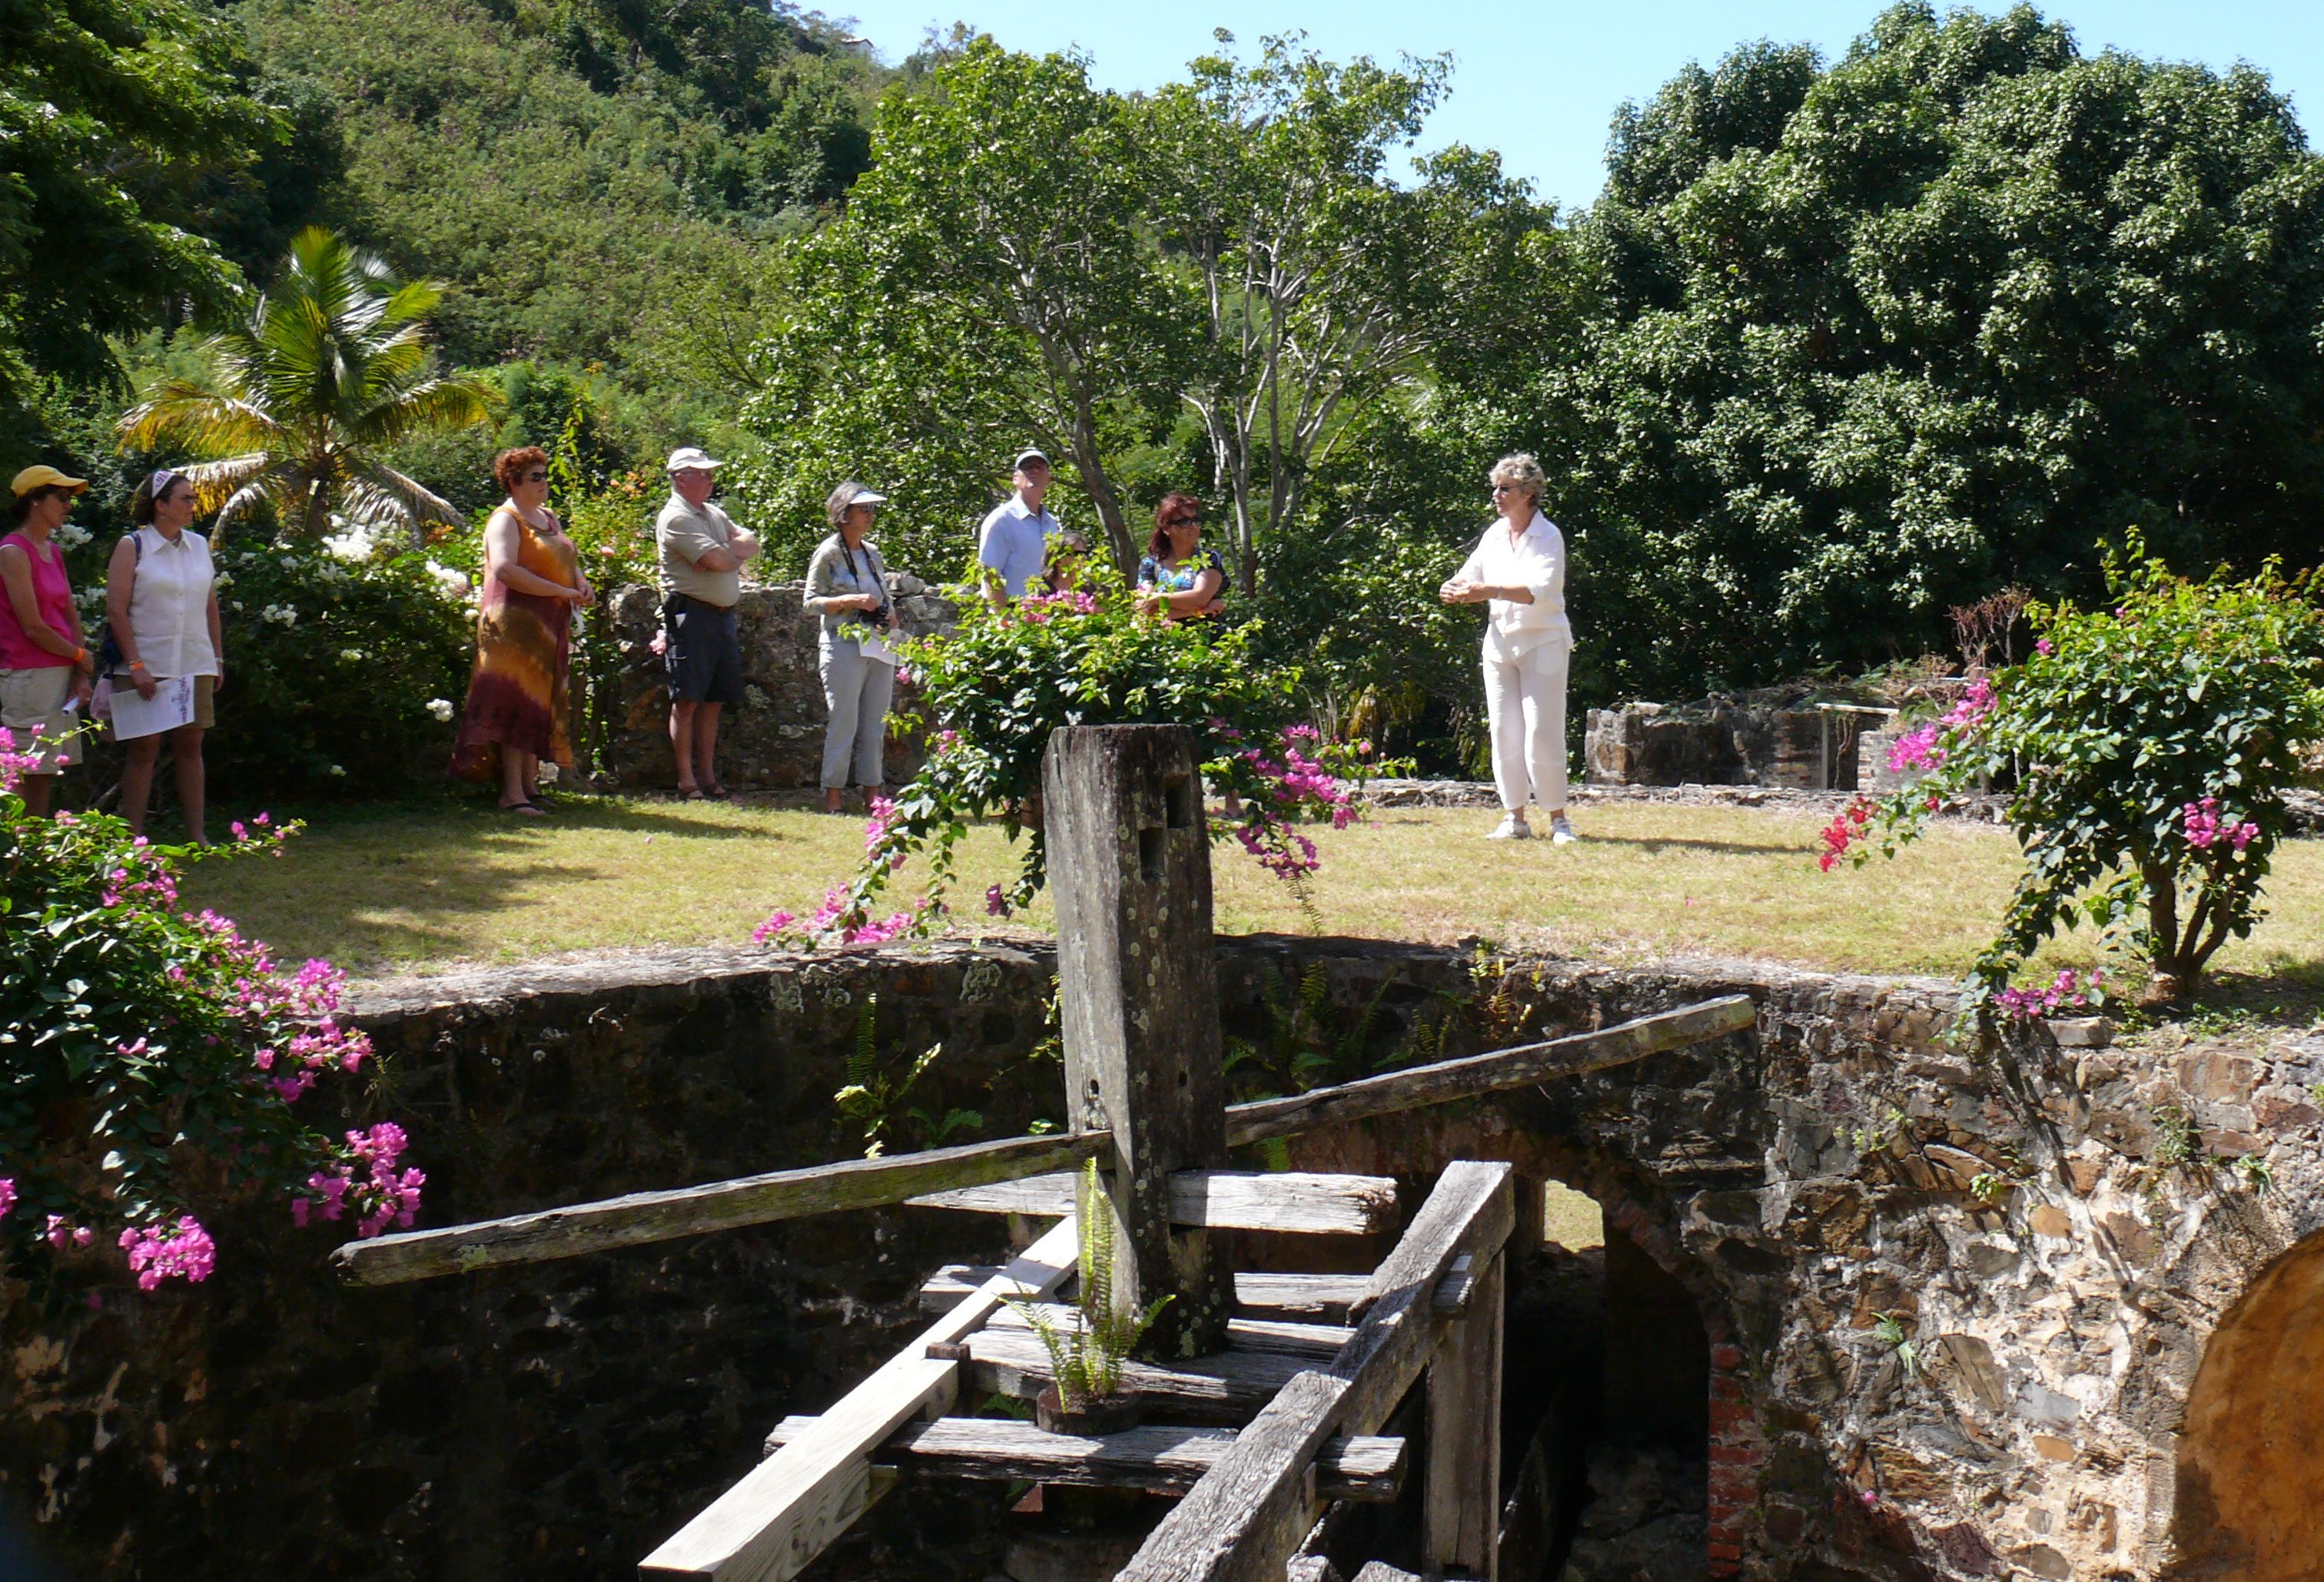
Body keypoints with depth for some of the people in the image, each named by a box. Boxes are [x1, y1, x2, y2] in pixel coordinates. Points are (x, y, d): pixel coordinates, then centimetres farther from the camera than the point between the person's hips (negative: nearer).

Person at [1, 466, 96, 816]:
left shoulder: (53, 551, 14)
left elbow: (71, 615, 12)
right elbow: (33, 628, -15)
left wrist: (80, 676, 2)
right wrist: (81, 657, -3)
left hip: (62, 675, 8)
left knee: (48, 773, 8)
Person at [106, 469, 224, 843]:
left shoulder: (199, 545, 11)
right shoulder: (132, 547, -3)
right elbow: (116, 611, -8)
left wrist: (218, 659, 13)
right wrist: (135, 664, -14)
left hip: (196, 667, 4)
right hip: (148, 668, -4)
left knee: (190, 747, 7)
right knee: (143, 751, 0)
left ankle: (197, 835, 12)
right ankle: (133, 838, 4)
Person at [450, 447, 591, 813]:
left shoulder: (549, 518, 19)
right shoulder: (506, 520, -8)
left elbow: (568, 561, 28)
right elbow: (505, 569, -23)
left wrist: (582, 584, 4)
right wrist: (561, 591, -21)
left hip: (550, 627, 8)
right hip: (515, 622, -8)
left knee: (540, 705, 9)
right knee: (518, 704, -9)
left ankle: (530, 783, 15)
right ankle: (512, 793, -9)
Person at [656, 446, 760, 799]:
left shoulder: (715, 515, 20)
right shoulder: (675, 518, -9)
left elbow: (752, 546, 12)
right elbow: (719, 561, -17)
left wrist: (728, 551, -8)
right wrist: (737, 552, 5)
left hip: (723, 615, 8)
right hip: (691, 614, -8)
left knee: (713, 701, 8)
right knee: (687, 700, -6)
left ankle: (708, 776, 12)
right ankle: (686, 779, -3)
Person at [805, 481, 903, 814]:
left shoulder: (872, 553, 16)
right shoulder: (828, 553, -3)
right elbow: (812, 601, -6)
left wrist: (894, 626, 5)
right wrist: (852, 601, -17)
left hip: (880, 647, 6)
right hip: (844, 646, -6)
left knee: (875, 725, 6)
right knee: (843, 724, -7)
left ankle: (871, 792, 11)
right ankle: (832, 795, -1)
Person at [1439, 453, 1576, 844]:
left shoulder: (1549, 536, -10)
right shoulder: (1495, 534, 8)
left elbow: (1540, 590, -23)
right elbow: (1470, 575, 10)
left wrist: (1492, 591, -37)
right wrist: (1455, 591, -14)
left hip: (1542, 642, -6)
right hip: (1501, 641, 6)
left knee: (1543, 734, -7)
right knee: (1504, 733, 4)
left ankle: (1558, 818, 2)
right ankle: (1514, 817, 11)